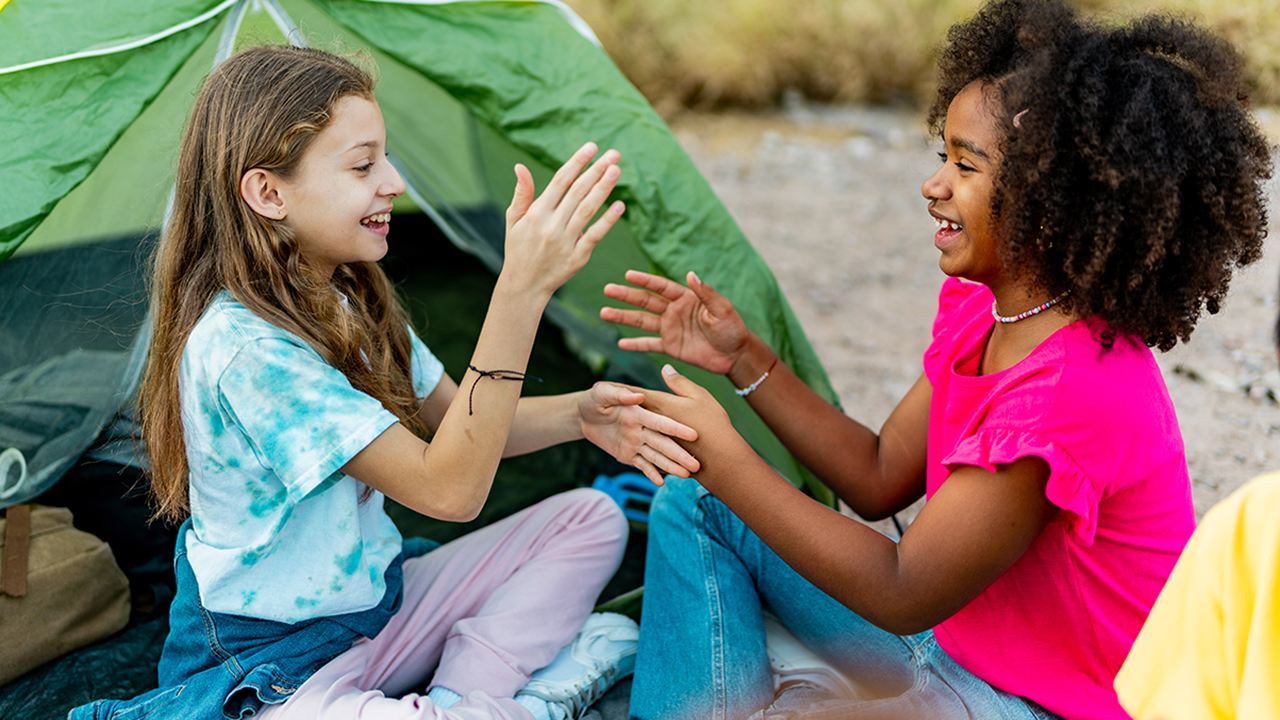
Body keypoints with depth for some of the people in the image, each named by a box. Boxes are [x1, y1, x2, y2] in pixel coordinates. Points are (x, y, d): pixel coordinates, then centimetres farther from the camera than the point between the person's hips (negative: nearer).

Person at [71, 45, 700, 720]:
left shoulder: (350, 299, 2)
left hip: (380, 597, 9)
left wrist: (578, 413, -11)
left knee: (591, 517, 2)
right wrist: (522, 287, -40)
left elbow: (456, 422, 10)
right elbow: (446, 488, -33)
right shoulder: (242, 347, -29)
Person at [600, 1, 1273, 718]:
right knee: (696, 503, 4)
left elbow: (900, 595, -27)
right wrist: (745, 358, -3)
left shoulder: (1075, 393, -31)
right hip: (955, 637, 9)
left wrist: (726, 456, -24)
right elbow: (880, 479, 4)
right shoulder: (977, 309, -3)